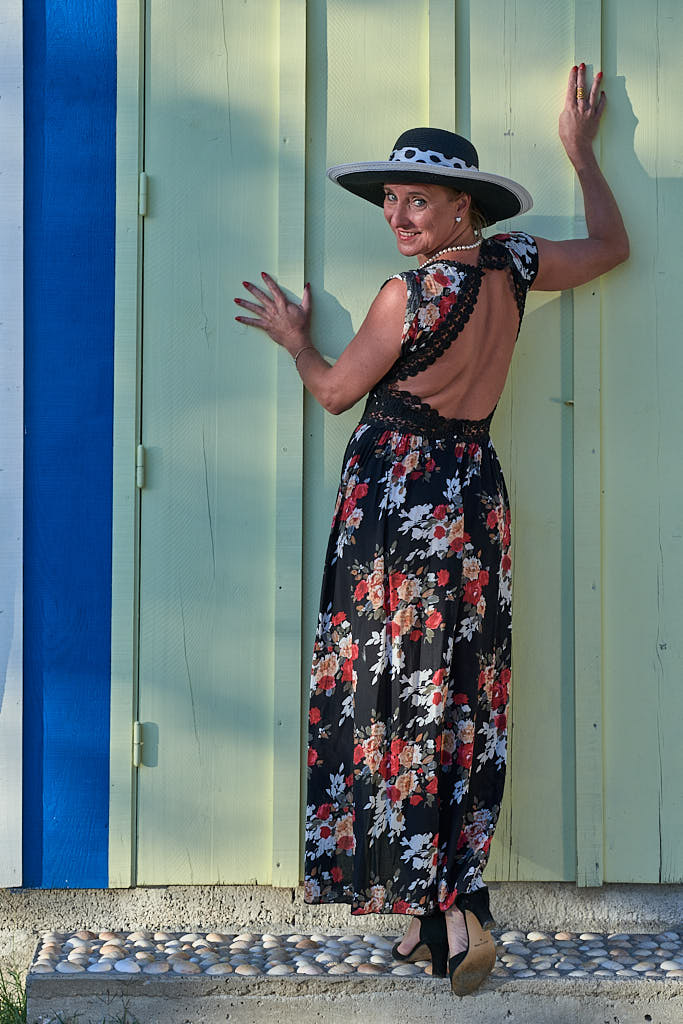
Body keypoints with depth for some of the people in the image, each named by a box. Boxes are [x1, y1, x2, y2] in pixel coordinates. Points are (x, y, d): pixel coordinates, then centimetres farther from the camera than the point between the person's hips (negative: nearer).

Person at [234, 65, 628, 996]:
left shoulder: (410, 294, -16)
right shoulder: (512, 266, 2)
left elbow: (336, 391, -3)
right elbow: (610, 246, 21)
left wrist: (295, 338, 16)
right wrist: (582, 151, 31)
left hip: (398, 496, -7)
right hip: (475, 498, 7)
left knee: (397, 699, -1)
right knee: (460, 703, 10)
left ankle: (446, 917, 0)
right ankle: (449, 911, 17)